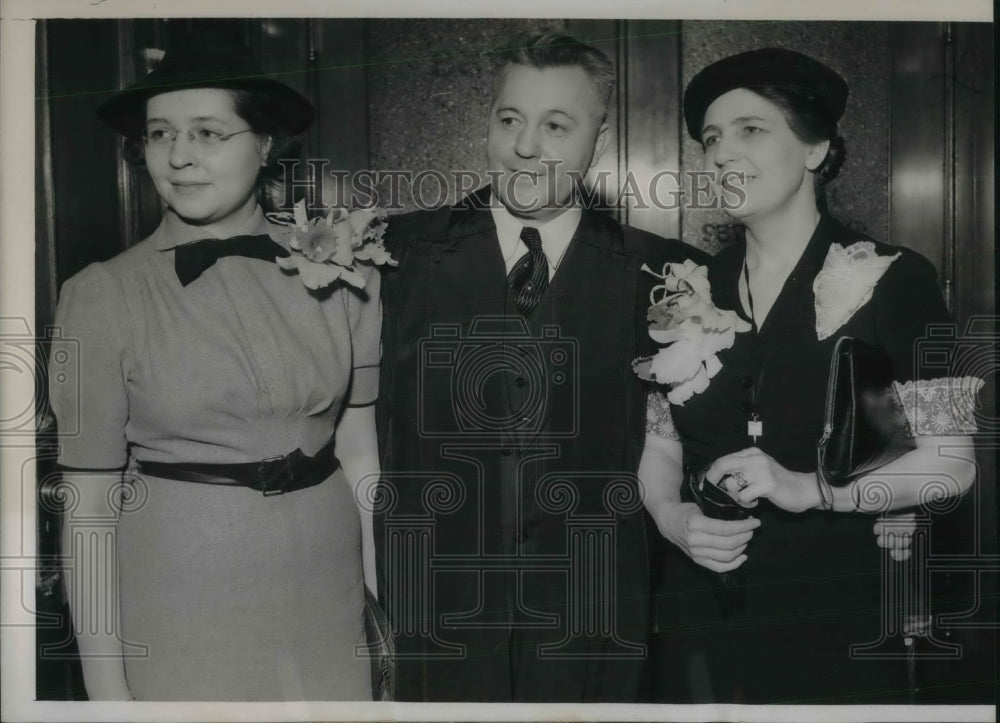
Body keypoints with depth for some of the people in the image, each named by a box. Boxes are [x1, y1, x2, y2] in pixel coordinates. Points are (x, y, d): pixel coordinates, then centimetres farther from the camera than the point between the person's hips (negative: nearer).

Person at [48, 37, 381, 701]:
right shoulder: (103, 297, -8)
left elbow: (360, 452, 1)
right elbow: (90, 504, -6)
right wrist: (105, 683, -6)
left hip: (324, 603, 2)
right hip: (181, 615, -2)